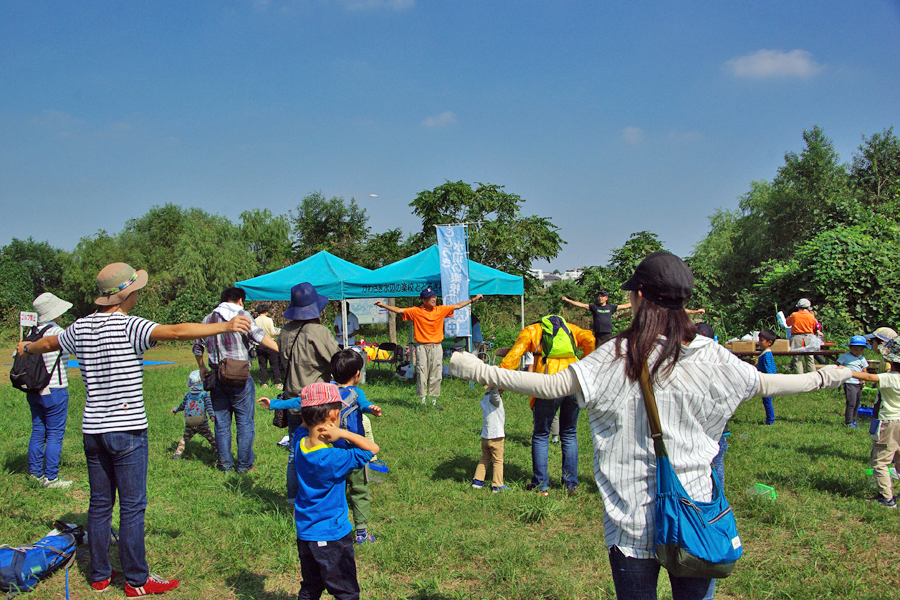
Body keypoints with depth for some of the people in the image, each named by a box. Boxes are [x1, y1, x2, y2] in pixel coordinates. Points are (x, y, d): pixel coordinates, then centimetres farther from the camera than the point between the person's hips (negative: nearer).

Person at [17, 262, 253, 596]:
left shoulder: (82, 327, 7)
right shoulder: (129, 326, -14)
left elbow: (49, 343, 27)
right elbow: (176, 332, -29)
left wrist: (26, 349, 49)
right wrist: (225, 327, -33)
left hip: (93, 428, 7)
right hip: (127, 430, -7)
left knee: (99, 504, 14)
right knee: (132, 507, 1)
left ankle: (99, 576, 23)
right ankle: (136, 581, 9)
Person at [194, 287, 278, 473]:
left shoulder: (208, 319, 12)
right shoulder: (242, 315, -4)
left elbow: (197, 347, 18)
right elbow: (257, 335, -20)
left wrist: (202, 368, 30)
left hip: (217, 377, 4)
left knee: (221, 423, 12)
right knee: (245, 422, 5)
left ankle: (225, 464, 16)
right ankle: (244, 464, 8)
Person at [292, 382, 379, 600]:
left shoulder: (300, 443, -8)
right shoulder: (334, 459, -28)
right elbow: (373, 449, -21)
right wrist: (343, 433, -26)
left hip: (304, 533, 7)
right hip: (331, 536, -7)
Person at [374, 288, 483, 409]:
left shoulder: (441, 310, 8)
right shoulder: (416, 311, 0)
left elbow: (457, 306, 14)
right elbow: (399, 310, -3)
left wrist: (473, 300, 13)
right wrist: (383, 305, -12)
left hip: (436, 347, 3)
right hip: (422, 348, -3)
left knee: (436, 376, 4)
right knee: (422, 375, -2)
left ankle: (434, 401, 13)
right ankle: (422, 401, 5)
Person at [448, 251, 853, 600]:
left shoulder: (618, 356, -10)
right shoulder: (709, 356, -3)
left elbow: (553, 385, -13)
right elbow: (764, 385, 9)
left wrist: (484, 373, -4)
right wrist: (824, 376, 27)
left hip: (632, 519, -2)